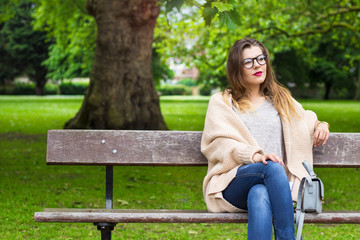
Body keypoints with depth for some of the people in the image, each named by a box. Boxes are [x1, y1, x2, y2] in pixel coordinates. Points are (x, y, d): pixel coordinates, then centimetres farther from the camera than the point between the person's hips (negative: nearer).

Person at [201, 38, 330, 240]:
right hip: (234, 183, -2)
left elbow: (305, 121, 47)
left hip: (274, 183, 2)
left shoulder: (281, 100, 29)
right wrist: (253, 156, -15)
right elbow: (217, 143, 3)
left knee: (259, 195, -39)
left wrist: (319, 125, 20)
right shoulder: (221, 102, 18)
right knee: (273, 168, -37)